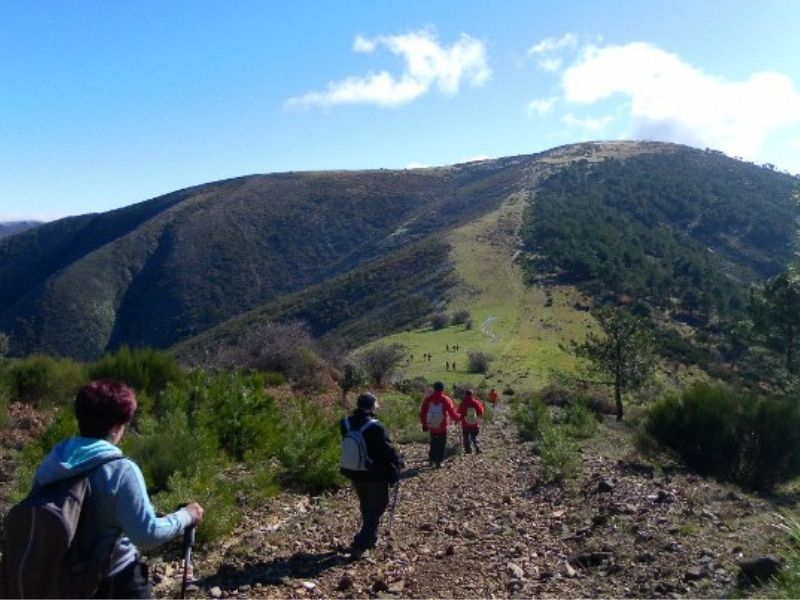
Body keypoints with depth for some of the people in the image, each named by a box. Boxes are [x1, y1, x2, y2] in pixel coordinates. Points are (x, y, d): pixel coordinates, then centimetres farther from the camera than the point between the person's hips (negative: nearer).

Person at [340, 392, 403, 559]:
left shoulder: (346, 424, -6)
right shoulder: (376, 427, -26)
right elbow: (389, 450, -17)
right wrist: (399, 461, 2)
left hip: (355, 475, 6)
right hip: (376, 476, -6)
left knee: (366, 508, 25)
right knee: (376, 510, 7)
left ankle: (371, 539, 39)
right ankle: (359, 546, 0)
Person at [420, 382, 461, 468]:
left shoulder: (428, 399, 0)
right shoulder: (446, 400, -10)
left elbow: (422, 413, 3)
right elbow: (452, 412, -5)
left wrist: (424, 424, 14)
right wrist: (458, 418, 15)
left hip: (431, 426, 3)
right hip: (442, 427, -3)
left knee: (433, 443, 20)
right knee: (441, 444, 5)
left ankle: (431, 458, 25)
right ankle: (438, 462, 2)